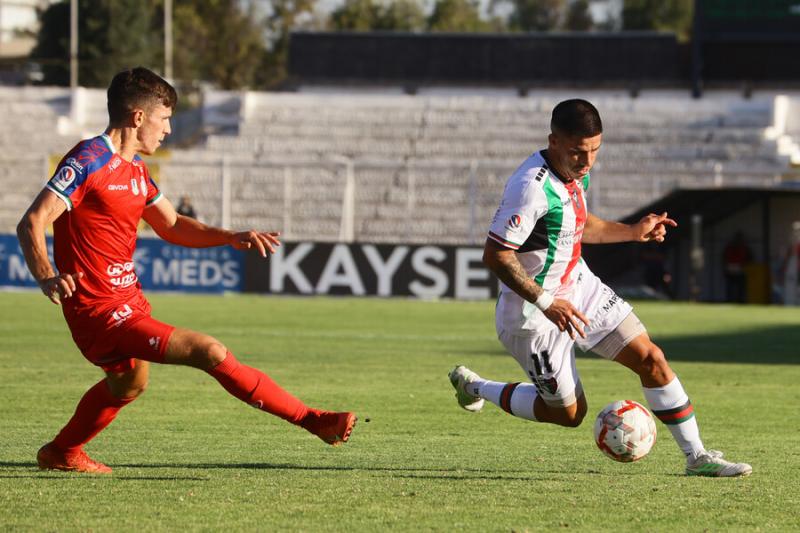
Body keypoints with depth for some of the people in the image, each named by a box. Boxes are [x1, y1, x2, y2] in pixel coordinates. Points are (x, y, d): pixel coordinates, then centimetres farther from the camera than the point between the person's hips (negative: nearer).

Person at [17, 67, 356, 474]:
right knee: (210, 352, -19)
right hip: (100, 314, -11)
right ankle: (312, 421, -17)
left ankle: (61, 452, 55)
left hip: (128, 301, 11)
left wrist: (233, 238, 8)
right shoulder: (88, 161, -16)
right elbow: (31, 224, -21)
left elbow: (171, 226, 23)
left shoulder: (134, 169, 14)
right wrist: (46, 277, -39)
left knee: (128, 384, 35)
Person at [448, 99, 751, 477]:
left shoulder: (576, 173, 0)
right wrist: (546, 302, -31)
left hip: (579, 288, 8)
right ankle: (474, 387, 24)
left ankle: (696, 457, 7)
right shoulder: (531, 187, -29)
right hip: (532, 313, -8)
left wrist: (634, 232, 13)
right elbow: (495, 255, -29)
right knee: (568, 413, 3)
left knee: (651, 359, -1)